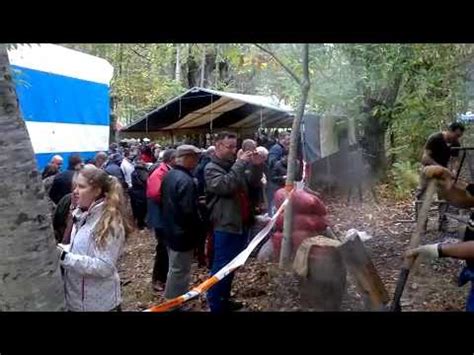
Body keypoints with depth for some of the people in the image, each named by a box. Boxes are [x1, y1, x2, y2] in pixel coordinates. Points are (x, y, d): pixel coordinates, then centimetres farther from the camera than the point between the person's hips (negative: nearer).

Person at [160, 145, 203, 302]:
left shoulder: (169, 175, 7)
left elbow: (164, 202, 16)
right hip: (182, 233, -10)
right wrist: (198, 229, -12)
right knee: (180, 270, 3)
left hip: (170, 229, 10)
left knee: (175, 268, 24)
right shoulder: (186, 180, -25)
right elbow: (189, 211, -27)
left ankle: (171, 299, 39)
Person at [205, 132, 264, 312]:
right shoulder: (211, 168, -9)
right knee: (221, 267, -2)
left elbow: (253, 183, 13)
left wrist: (257, 166, -5)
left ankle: (224, 299, 32)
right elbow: (224, 186, -26)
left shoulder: (235, 165, 14)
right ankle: (215, 305, 10)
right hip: (226, 226, -8)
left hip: (242, 224, 8)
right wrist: (240, 164, -24)